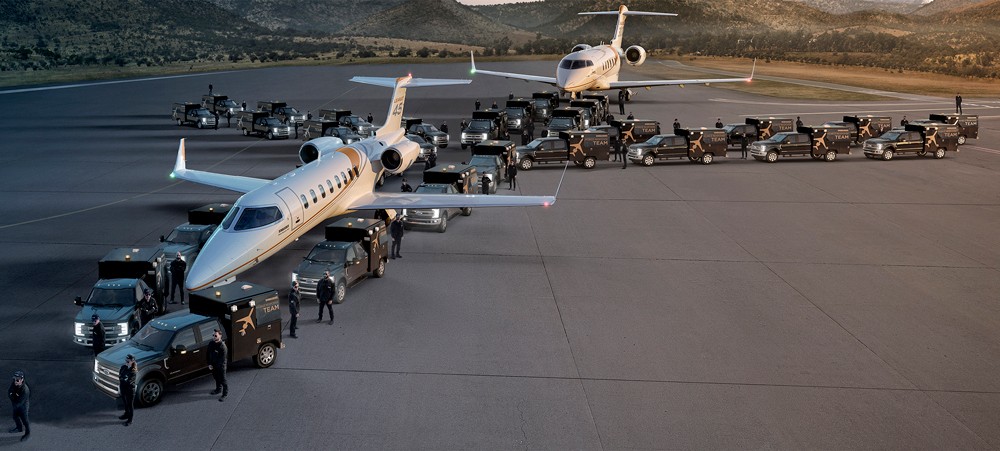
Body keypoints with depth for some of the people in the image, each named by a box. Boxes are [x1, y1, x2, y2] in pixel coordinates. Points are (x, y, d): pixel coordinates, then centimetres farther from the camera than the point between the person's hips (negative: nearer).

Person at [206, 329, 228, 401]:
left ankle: (225, 394, 23)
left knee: (223, 380, 7)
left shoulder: (223, 347, -28)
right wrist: (209, 364, -3)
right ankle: (219, 389, 49)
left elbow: (223, 360, -23)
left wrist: (214, 366, -17)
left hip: (221, 366, -7)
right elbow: (208, 355, 5)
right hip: (213, 365, 7)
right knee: (216, 378, 26)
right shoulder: (211, 344, -8)